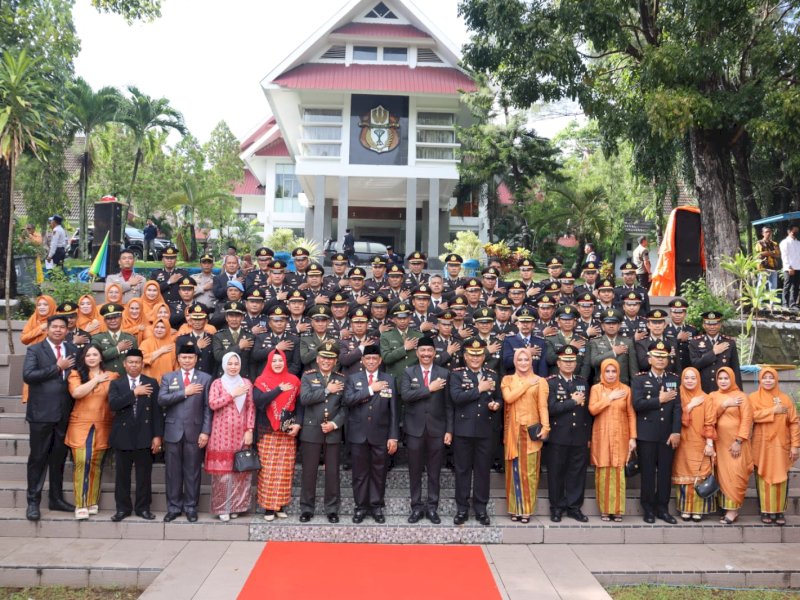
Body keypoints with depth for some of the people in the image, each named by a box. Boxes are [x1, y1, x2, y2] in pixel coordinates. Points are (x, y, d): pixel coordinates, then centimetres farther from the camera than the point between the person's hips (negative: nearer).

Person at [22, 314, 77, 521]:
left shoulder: (73, 350, 11)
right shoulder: (34, 350, 0)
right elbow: (28, 375, -13)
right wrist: (57, 368, -14)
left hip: (65, 413, 4)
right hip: (42, 412, -3)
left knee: (59, 458, 12)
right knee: (38, 458, 2)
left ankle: (56, 498, 23)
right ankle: (33, 501, 12)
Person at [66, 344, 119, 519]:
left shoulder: (112, 376, 6)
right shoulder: (76, 374, 5)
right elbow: (76, 393, -13)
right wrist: (96, 380, -7)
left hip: (102, 427, 1)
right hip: (80, 425, -1)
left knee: (96, 463, 5)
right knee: (82, 462, -10)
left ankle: (92, 502, 15)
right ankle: (81, 505, -4)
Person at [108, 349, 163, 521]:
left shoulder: (152, 383, 4)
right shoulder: (116, 383, 6)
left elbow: (157, 411, 1)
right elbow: (113, 404, -12)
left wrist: (157, 436, -5)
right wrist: (134, 393, -17)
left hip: (144, 436, 0)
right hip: (123, 436, 1)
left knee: (144, 475, 5)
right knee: (122, 475, 7)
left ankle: (143, 508, 15)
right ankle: (123, 508, 18)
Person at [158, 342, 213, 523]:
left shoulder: (205, 378, 4)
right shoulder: (168, 377, 8)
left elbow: (208, 408, -1)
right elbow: (161, 400, -7)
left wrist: (206, 431, -8)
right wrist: (185, 392, -13)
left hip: (194, 431, -1)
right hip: (173, 431, 1)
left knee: (192, 471, 5)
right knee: (173, 471, 7)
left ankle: (191, 507, 15)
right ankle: (174, 507, 17)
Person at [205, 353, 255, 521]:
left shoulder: (247, 384, 10)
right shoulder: (217, 383, 5)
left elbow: (251, 408, 7)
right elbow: (212, 404, -9)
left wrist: (250, 430, -1)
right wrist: (233, 394, -12)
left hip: (241, 433, 2)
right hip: (222, 433, -2)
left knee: (241, 470, 2)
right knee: (222, 470, -3)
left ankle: (236, 505, 14)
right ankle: (222, 508, 6)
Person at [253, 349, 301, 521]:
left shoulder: (293, 381, 7)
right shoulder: (261, 381, 1)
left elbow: (299, 405, 8)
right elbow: (258, 400, -17)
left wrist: (298, 424, -7)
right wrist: (279, 389, -24)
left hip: (288, 433, 2)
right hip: (268, 433, -2)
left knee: (285, 470, 2)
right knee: (268, 470, -3)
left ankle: (281, 505, 10)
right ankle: (268, 506, 3)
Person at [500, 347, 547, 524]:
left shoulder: (540, 381, 5)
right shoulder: (507, 379, 10)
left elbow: (543, 406, -3)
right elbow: (508, 398, -8)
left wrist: (545, 427, -14)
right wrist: (527, 384, -7)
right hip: (513, 431, 1)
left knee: (529, 470, -1)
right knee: (514, 469, 3)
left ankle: (527, 510, 7)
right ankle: (515, 509, 11)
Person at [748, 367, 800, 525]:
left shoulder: (785, 399, 5)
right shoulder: (753, 398, 3)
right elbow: (753, 415, -15)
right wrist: (773, 410, -14)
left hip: (780, 445, 1)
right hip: (762, 445, -1)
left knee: (780, 478, 2)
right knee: (764, 478, 2)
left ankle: (779, 511, 11)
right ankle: (766, 511, 9)